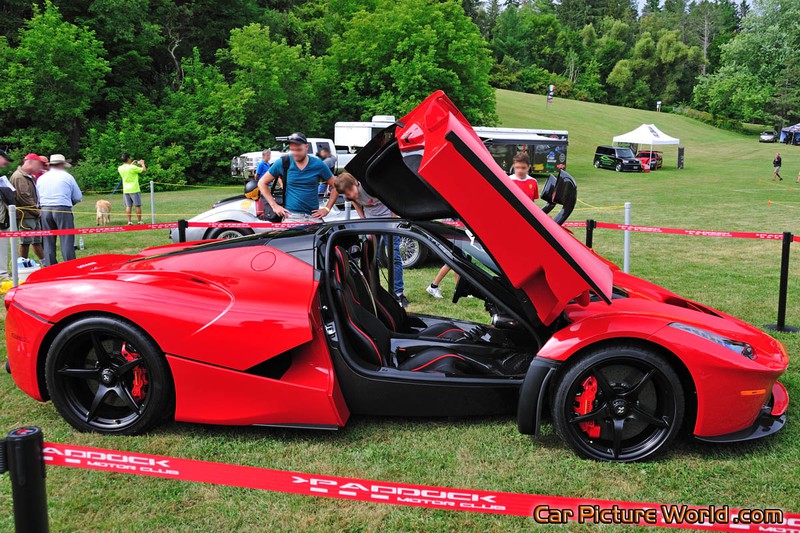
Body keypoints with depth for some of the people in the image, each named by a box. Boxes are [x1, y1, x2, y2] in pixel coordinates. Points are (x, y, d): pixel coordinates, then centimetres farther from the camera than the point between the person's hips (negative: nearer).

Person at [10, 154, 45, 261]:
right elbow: (24, 197, -19)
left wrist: (38, 210, 7)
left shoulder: (30, 177, 19)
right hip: (26, 215, -10)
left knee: (37, 241, 15)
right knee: (26, 241, -5)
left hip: (34, 216, 10)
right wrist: (37, 211, -12)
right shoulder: (19, 177, -13)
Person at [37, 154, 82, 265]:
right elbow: (78, 198, 4)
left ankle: (50, 266, 11)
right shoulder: (67, 177, 1)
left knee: (48, 241, 9)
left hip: (45, 210, 4)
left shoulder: (41, 178, 14)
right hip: (63, 210, -4)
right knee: (66, 240, -2)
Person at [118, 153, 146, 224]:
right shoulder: (133, 167, -16)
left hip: (125, 190, 5)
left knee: (128, 206, 6)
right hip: (134, 190, -5)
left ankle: (129, 221, 4)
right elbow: (144, 170, -7)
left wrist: (131, 164, 27)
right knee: (138, 206, 4)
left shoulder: (120, 168, 1)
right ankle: (139, 221, 8)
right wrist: (142, 163, 9)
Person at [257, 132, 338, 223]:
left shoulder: (318, 164, 6)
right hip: (291, 216, -1)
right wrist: (274, 206, 4)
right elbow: (262, 183, 12)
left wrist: (327, 208, 4)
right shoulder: (282, 163, 5)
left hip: (313, 217, 1)